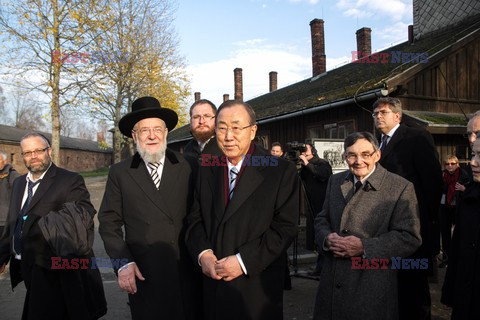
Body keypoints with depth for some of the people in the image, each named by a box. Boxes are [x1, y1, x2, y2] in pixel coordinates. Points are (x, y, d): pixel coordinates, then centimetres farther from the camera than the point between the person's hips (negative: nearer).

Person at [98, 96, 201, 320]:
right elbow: (109, 223, 2)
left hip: (187, 273, 1)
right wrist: (123, 263, -8)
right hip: (144, 277, 0)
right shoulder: (119, 173, 1)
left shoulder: (186, 167, 0)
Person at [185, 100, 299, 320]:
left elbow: (285, 228, -12)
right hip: (213, 280, 4)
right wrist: (203, 253, -10)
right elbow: (195, 219, 7)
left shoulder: (281, 171, -8)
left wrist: (243, 261, -17)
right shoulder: (208, 170, 7)